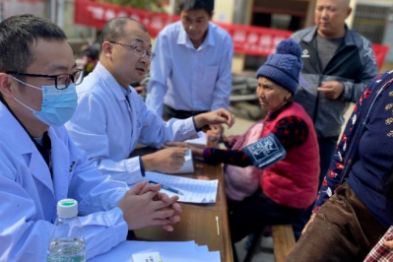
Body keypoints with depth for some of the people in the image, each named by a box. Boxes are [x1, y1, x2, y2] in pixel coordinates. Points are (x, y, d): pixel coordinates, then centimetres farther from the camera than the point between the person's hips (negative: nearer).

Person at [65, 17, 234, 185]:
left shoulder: (129, 93, 11)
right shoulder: (89, 97, -23)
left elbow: (157, 132, 19)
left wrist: (201, 120, 7)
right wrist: (149, 163, -29)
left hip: (119, 184, 9)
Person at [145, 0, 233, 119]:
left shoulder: (224, 40, -15)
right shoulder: (167, 36, -20)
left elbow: (223, 88, -10)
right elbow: (157, 83, -18)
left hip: (206, 113, 1)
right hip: (172, 112, 0)